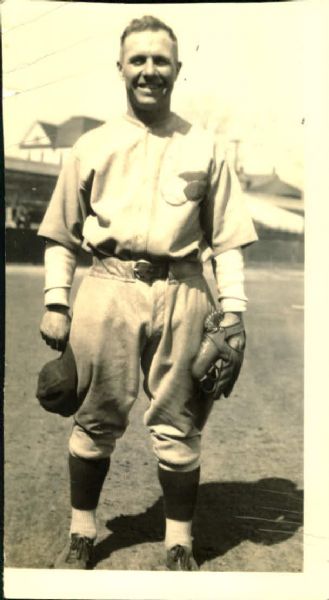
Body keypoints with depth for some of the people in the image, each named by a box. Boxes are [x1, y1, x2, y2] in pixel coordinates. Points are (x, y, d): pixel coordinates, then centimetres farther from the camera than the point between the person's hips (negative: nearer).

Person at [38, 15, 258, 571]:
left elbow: (226, 238, 8)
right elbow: (61, 233, 12)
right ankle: (82, 534, 26)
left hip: (180, 293, 0)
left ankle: (179, 545, 21)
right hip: (107, 289, 1)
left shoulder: (203, 147, 11)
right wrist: (55, 302, 2)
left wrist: (233, 311, 1)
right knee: (96, 420, 8)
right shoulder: (92, 145, 11)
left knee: (178, 426, 5)